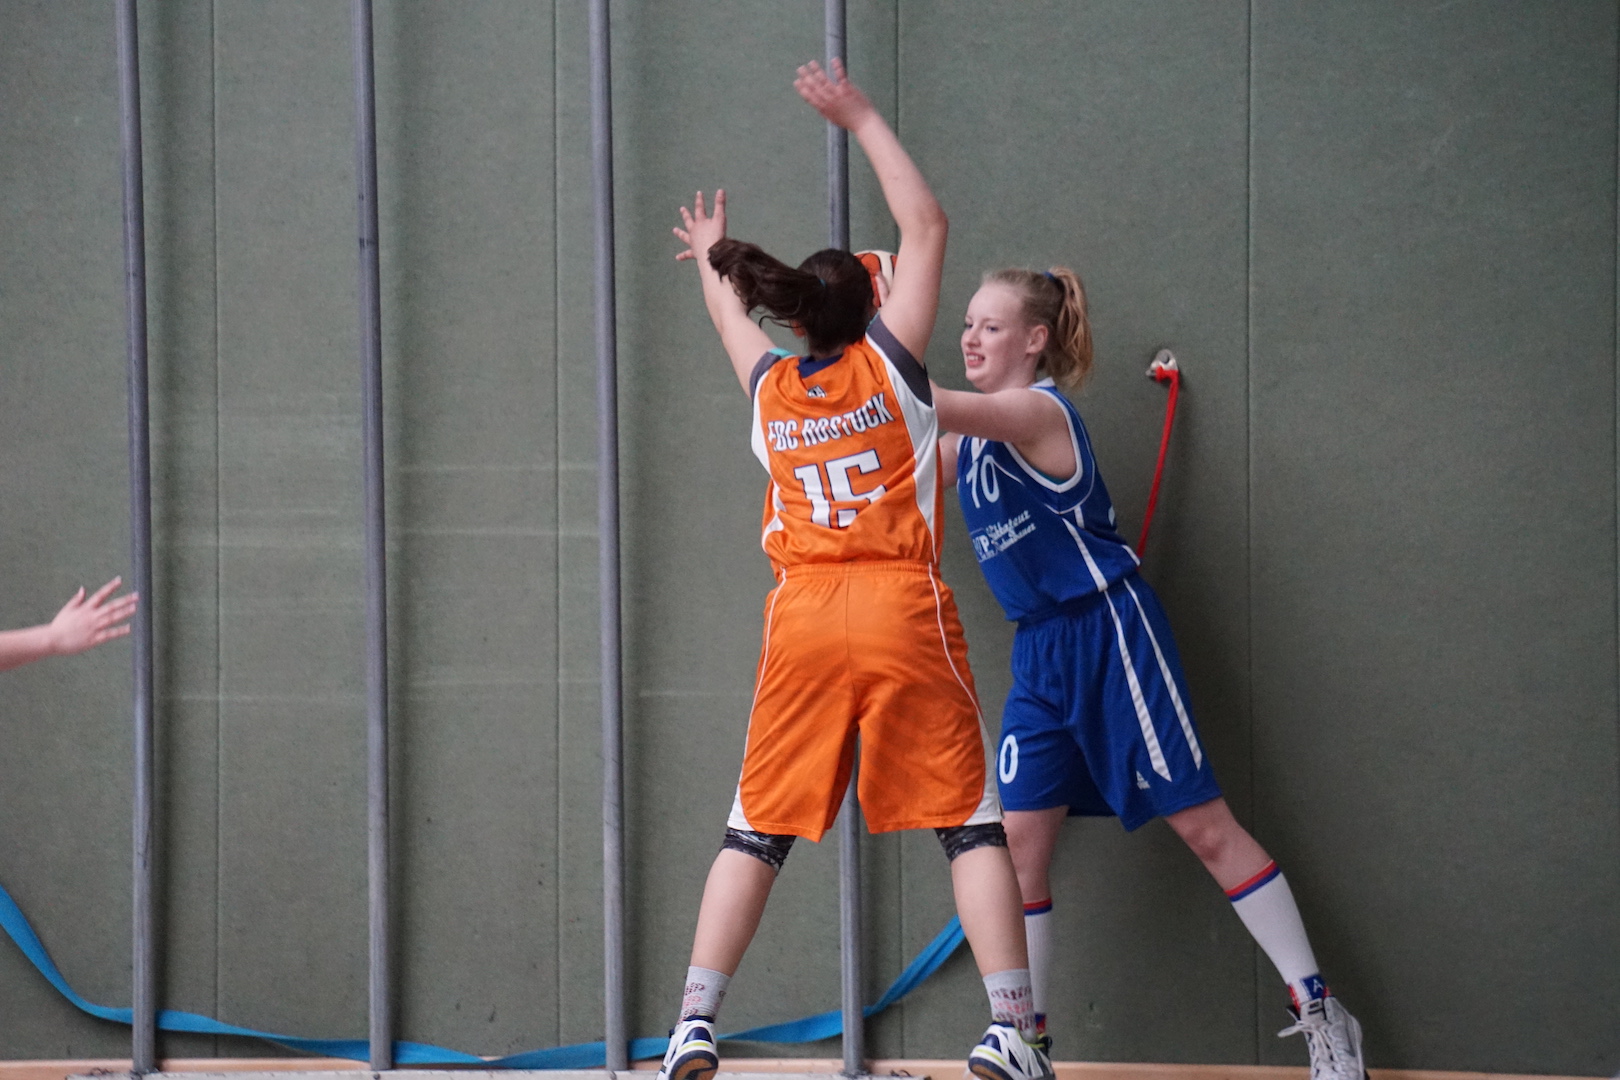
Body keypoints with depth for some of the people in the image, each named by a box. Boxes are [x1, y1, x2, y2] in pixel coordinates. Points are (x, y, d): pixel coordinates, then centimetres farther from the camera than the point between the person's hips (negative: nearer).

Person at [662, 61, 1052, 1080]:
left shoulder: (771, 386, 12)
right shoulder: (889, 364, 2)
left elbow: (733, 317, 36)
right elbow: (926, 226, 9)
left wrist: (712, 262, 57)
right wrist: (864, 121, 15)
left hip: (803, 621, 3)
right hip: (903, 613, -3)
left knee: (758, 830, 9)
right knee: (971, 822, 1)